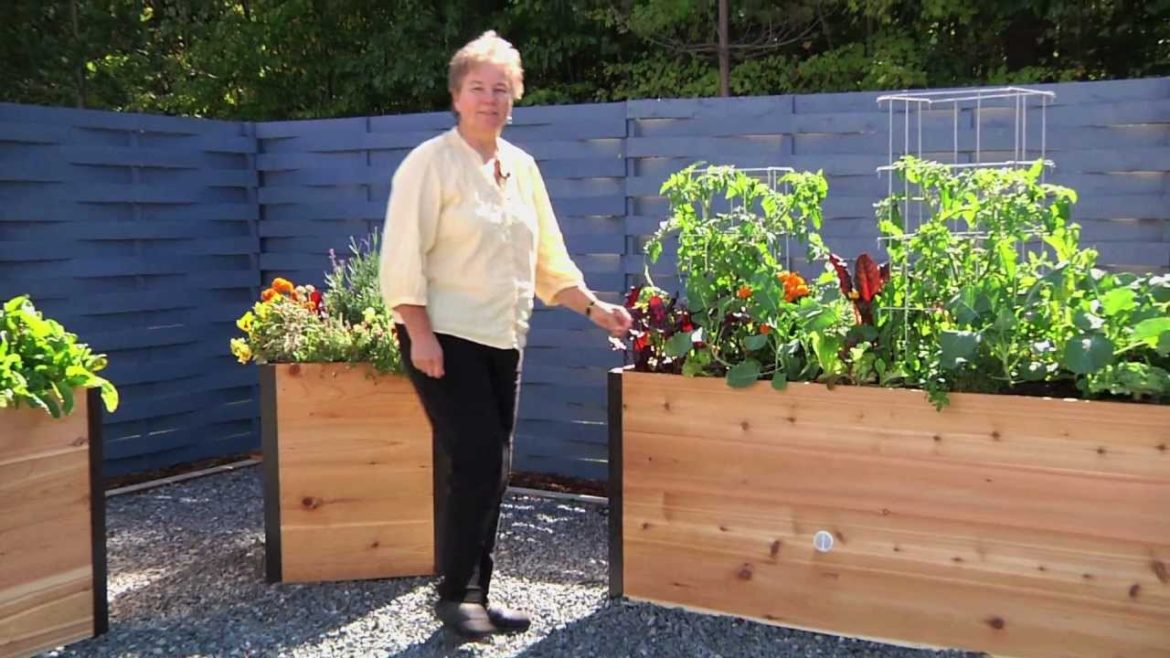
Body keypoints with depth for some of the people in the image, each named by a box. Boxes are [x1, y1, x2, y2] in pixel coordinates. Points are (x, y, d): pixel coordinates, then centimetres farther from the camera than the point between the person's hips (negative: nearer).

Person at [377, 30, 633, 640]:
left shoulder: (522, 167, 12)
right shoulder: (431, 162, -7)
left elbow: (547, 258, 17)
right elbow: (403, 256, -13)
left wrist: (592, 306, 7)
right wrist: (420, 335, -20)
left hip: (502, 340, 7)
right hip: (446, 338, -7)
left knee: (493, 470, 7)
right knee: (478, 464, -11)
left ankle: (475, 593, 18)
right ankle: (454, 593, 6)